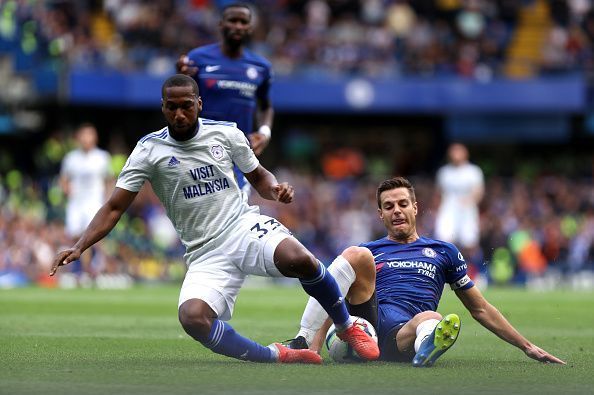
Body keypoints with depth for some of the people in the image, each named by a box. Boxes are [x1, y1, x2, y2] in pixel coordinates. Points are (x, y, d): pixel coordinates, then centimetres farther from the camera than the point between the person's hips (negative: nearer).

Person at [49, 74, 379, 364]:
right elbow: (114, 208, -1)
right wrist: (79, 247, -14)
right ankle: (276, 356, -12)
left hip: (245, 226, 0)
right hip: (206, 254, 0)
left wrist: (275, 190, -3)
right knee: (192, 317, -31)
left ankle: (348, 328, -7)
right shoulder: (149, 150, 0)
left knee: (297, 259, -34)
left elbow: (259, 177, 20)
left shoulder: (226, 134, 5)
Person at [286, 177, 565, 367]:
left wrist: (527, 347, 21)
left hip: (400, 337, -1)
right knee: (357, 255, -22)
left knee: (431, 319, -38)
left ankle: (427, 347, -79)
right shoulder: (368, 252, 25)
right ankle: (301, 343, -33)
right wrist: (313, 347, -3)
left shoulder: (443, 252, 25)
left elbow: (480, 309, 27)